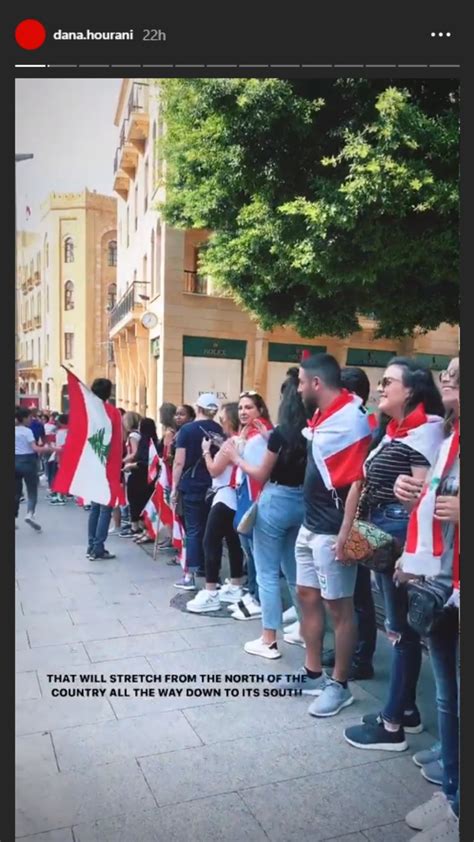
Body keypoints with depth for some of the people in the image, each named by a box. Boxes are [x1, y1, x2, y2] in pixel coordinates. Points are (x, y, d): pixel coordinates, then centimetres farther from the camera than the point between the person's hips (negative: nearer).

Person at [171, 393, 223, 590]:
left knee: (193, 529, 0)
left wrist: (174, 487, -2)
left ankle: (189, 576, -3)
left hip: (192, 486, -3)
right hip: (214, 486, 3)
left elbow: (179, 462, -9)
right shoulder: (220, 431, 3)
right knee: (209, 528, 15)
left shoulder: (187, 429, -6)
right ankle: (205, 568, 27)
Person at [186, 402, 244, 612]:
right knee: (233, 542, 13)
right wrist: (218, 450, 5)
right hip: (233, 497, 10)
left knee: (211, 542, -9)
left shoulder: (231, 442, -15)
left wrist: (206, 451, 0)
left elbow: (214, 469, -12)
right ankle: (235, 588, 21)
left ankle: (210, 594, -8)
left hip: (225, 497, -10)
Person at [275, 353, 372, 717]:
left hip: (332, 531, -10)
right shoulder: (322, 415, 9)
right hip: (311, 525, 10)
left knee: (338, 606, 4)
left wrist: (345, 534, -23)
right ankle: (313, 673, 33)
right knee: (307, 596, 17)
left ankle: (340, 684, 21)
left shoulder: (351, 418, -19)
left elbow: (357, 480, -23)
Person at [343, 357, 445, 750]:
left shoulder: (424, 431, -14)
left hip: (402, 534, -9)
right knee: (398, 624, 17)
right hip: (380, 532, 9)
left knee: (402, 628, 2)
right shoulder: (394, 431, 13)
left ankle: (393, 725, 15)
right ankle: (407, 710, 32)